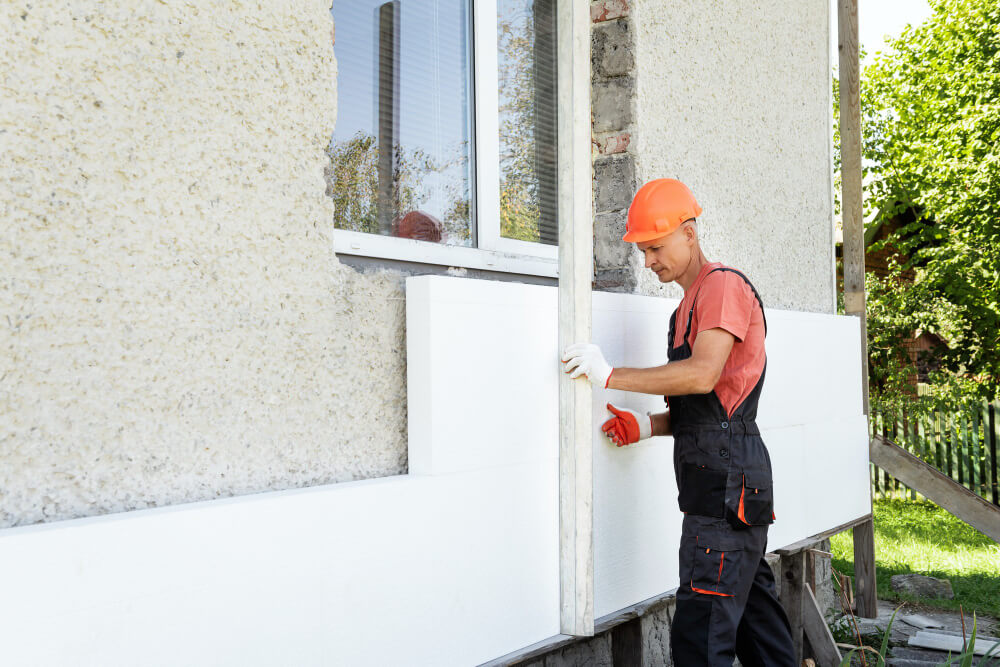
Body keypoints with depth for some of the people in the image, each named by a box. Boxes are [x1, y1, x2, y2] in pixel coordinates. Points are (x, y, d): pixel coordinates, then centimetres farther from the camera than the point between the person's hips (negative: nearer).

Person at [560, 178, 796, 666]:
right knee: (755, 616, 15)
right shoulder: (689, 305, 24)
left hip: (727, 482, -10)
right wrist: (649, 425, 8)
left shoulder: (724, 285, -7)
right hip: (728, 490, 10)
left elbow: (703, 375, -22)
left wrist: (611, 376, -18)